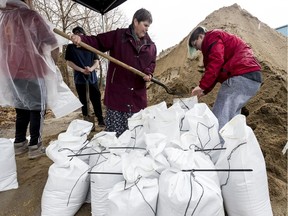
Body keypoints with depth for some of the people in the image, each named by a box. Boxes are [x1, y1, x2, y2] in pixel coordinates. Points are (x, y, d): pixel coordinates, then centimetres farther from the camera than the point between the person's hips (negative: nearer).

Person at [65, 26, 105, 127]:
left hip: (92, 77, 1)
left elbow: (96, 61, 5)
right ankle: (86, 120, 16)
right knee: (83, 101, 5)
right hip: (79, 78, 0)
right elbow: (69, 62, 0)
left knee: (96, 100, -2)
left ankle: (100, 120, 4)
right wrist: (81, 70, -13)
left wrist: (91, 69, -16)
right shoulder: (71, 47, 7)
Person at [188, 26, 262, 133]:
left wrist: (202, 86, -15)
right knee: (231, 119, 13)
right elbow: (219, 71, 26)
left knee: (219, 120, -13)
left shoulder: (212, 37, 4)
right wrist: (205, 91, 17)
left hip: (240, 78, -11)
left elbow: (216, 62, -15)